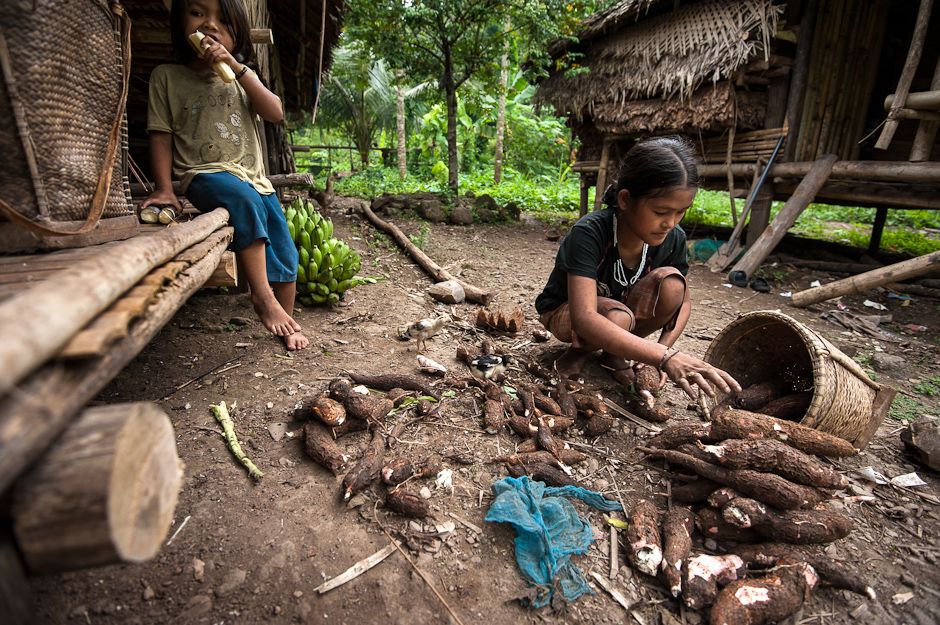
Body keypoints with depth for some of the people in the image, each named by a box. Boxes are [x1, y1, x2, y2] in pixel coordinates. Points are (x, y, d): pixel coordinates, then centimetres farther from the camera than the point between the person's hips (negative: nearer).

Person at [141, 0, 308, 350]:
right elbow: (161, 136, 4)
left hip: (255, 177, 4)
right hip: (206, 174, -4)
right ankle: (261, 295, -30)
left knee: (285, 259, -2)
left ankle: (284, 324, 17)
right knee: (245, 199, -38)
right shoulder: (166, 76, 8)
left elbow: (275, 114, -1)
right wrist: (164, 188, -8)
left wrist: (236, 67, -10)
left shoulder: (241, 76, 16)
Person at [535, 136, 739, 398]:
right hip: (565, 311, -5)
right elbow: (584, 319, -45)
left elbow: (683, 300, -1)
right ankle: (580, 350, -3)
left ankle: (613, 353, -2)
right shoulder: (588, 234, -34)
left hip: (620, 304, 5)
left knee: (671, 283, -24)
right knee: (619, 318, -38)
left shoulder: (673, 239, -17)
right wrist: (666, 357, -52)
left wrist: (661, 349, -20)